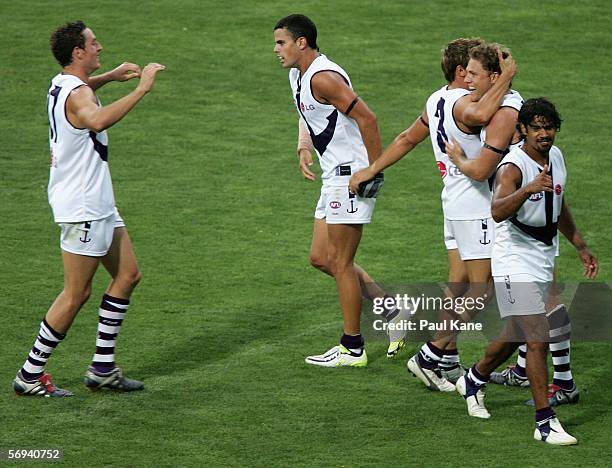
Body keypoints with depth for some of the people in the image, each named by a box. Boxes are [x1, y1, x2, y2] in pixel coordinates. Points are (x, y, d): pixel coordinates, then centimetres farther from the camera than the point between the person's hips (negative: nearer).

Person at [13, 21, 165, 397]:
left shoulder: (61, 84, 9)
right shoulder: (78, 95, -21)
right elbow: (97, 121, -46)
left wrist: (112, 76, 25)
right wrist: (141, 89, -43)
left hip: (98, 204, 11)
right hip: (82, 207, -11)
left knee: (128, 274, 13)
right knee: (76, 294, -4)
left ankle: (103, 368, 16)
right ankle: (30, 376, 4)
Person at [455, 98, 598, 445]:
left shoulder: (556, 157, 6)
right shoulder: (513, 166, -21)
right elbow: (498, 212, -39)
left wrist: (581, 247, 23)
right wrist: (528, 189, -54)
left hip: (544, 260, 8)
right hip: (515, 262, -8)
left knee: (516, 335, 21)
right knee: (538, 340, -15)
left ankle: (474, 380, 45)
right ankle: (545, 423, -11)